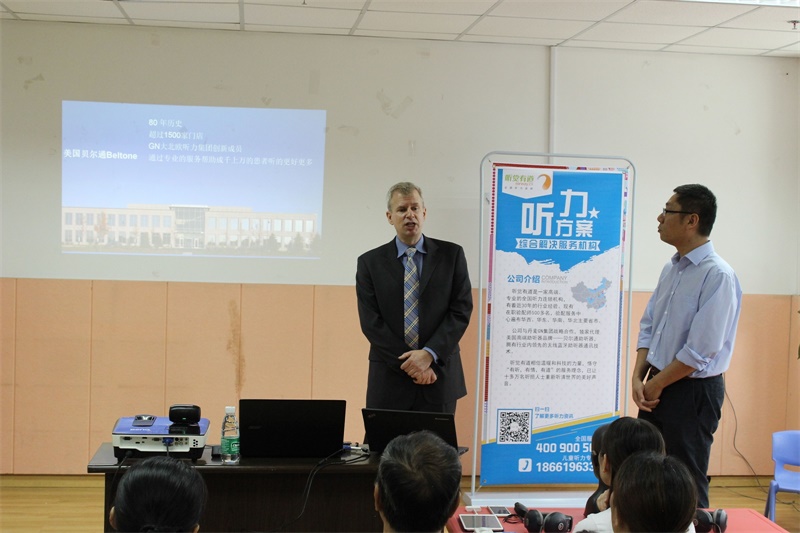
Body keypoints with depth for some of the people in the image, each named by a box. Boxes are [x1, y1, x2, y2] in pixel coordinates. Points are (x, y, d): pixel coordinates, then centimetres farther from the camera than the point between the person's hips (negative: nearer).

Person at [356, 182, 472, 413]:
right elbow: (371, 322, -3)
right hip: (389, 380, 0)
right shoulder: (370, 262, 4)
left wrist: (429, 354, -12)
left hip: (439, 378, 0)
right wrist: (408, 363, -10)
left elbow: (461, 310, -1)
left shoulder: (451, 255, 5)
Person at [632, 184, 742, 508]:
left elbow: (701, 351, -20)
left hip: (692, 391, -8)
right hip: (657, 387, 8)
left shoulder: (717, 275, -18)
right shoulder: (671, 269, 9)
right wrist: (638, 378, 0)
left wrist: (656, 384, -11)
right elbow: (648, 327, 13)